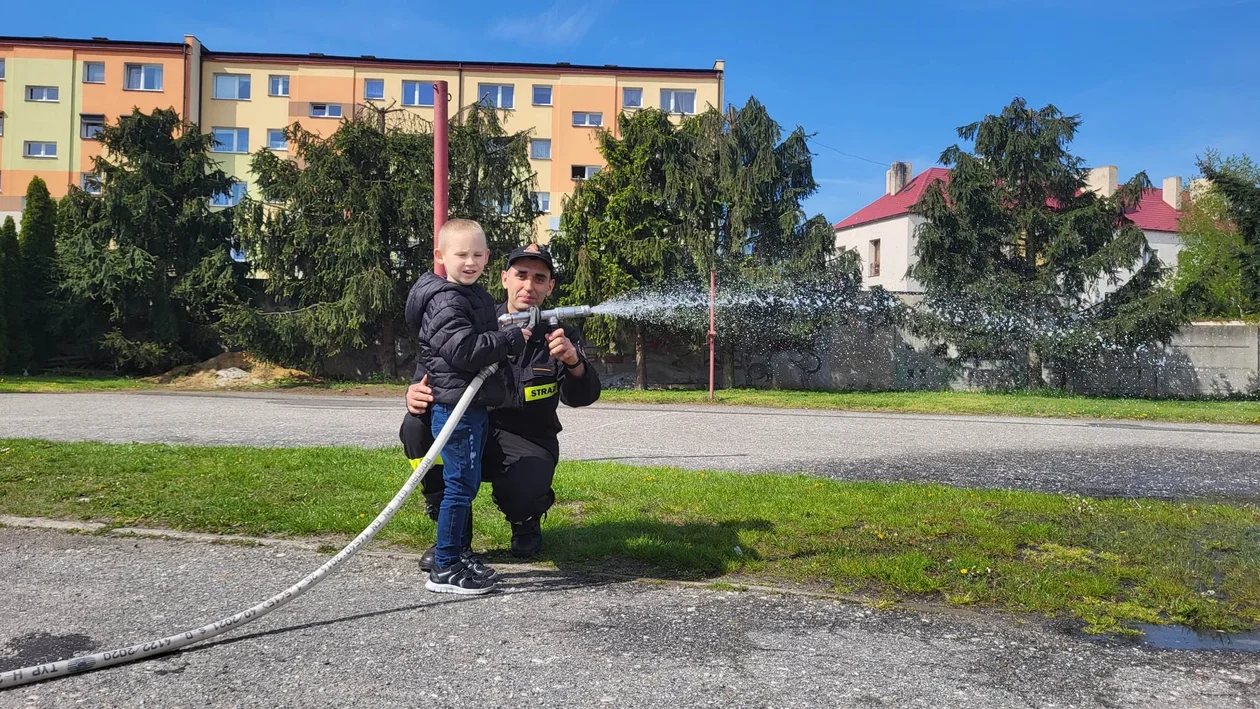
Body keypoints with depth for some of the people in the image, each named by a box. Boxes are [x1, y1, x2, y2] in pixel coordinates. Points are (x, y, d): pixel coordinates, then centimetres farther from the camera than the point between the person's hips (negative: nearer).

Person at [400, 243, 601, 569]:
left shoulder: (561, 335, -6)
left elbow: (582, 397, -19)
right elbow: (430, 370, -2)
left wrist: (574, 363, -42)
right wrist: (415, 393, -26)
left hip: (526, 444, -2)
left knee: (521, 497, -32)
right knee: (416, 426, -24)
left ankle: (526, 523, 12)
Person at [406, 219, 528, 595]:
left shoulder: (474, 296, 17)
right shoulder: (447, 302, -16)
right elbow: (464, 350, -27)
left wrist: (507, 337, 16)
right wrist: (511, 339, -20)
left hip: (473, 406, 10)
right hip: (457, 407, -10)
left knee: (467, 484, 17)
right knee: (460, 484, -6)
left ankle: (460, 554, 29)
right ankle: (444, 570, 2)